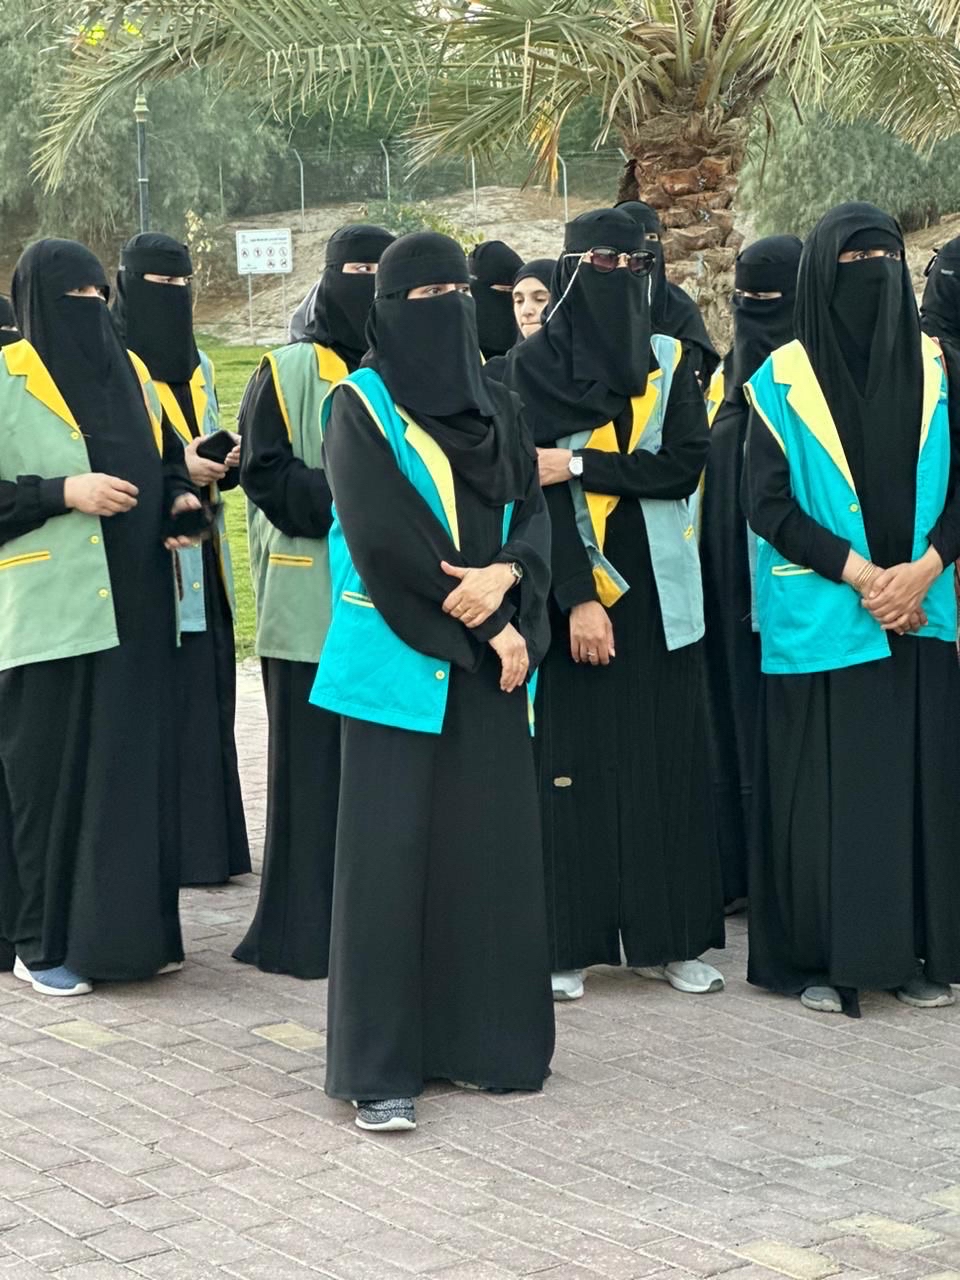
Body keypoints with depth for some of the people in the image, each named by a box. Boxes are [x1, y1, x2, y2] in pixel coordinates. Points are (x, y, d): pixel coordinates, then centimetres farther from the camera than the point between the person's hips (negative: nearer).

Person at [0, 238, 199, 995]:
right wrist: (63, 493, -18)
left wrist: (181, 499, 1)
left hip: (134, 609, 6)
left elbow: (165, 462, 22)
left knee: (136, 767, 7)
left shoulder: (131, 372, 13)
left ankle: (130, 928, 17)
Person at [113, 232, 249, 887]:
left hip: (202, 565, 7)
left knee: (209, 702, 9)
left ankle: (211, 840, 16)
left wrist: (227, 465, -2)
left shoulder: (197, 366, 16)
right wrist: (173, 470, -22)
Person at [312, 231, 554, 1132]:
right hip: (401, 661, -5)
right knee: (389, 852, -5)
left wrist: (504, 576, -15)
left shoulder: (496, 407, 14)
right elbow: (384, 536, -13)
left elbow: (533, 514, 8)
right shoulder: (359, 408, -3)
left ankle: (480, 1039, 16)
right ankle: (380, 1068, 0)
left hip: (489, 665, 5)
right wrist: (489, 629, -12)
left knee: (489, 846, 4)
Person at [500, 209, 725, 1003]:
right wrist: (578, 599, -18)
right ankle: (565, 943, 6)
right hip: (570, 593, -3)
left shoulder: (671, 362, 7)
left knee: (666, 764, 4)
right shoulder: (531, 367, -3)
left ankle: (666, 937, 12)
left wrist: (580, 464, -16)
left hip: (657, 594, 3)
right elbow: (537, 489, -10)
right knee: (570, 765, -1)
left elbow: (687, 465, -7)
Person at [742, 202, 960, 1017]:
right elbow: (768, 504, -7)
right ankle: (817, 959, 9)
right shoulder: (782, 381, -2)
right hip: (820, 622, -3)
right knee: (824, 788, -1)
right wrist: (862, 575, -14)